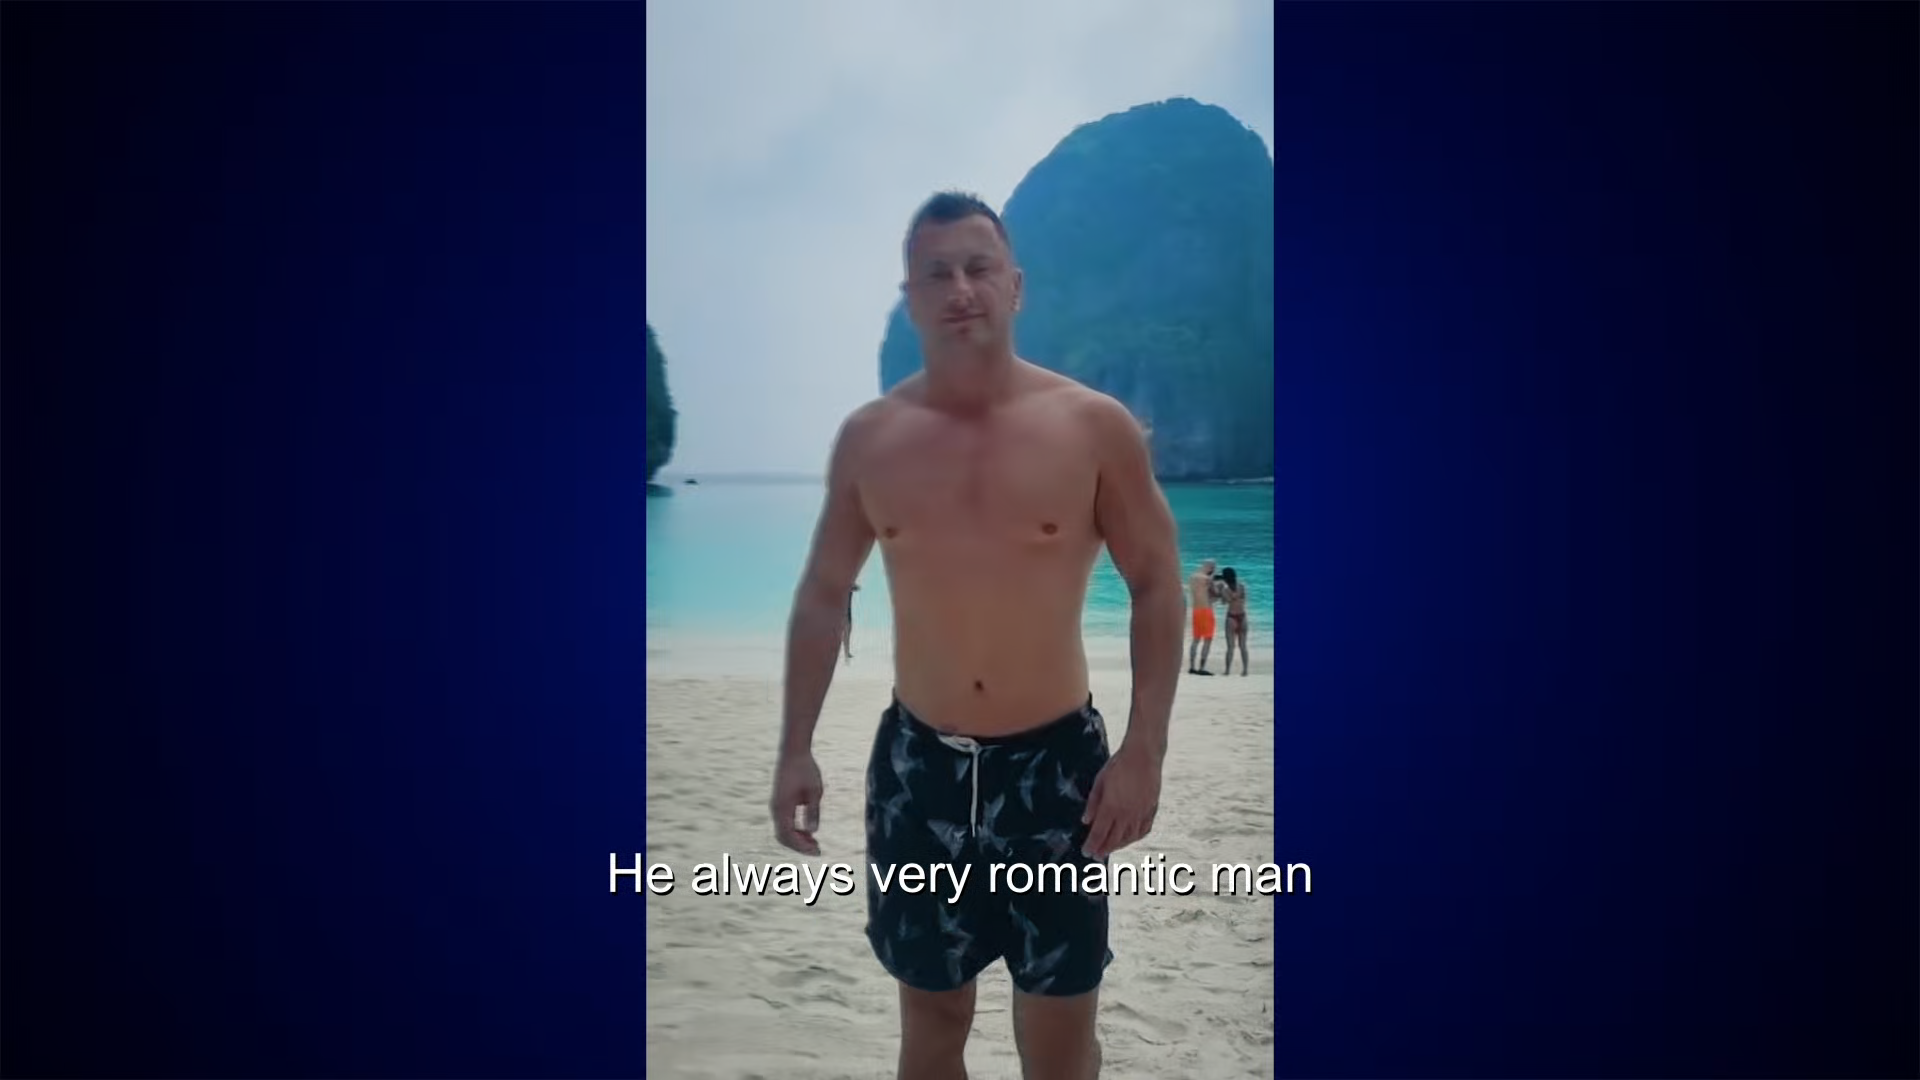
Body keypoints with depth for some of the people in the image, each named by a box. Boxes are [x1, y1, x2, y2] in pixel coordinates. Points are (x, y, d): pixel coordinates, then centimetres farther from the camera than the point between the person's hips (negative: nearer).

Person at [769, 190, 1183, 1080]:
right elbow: (822, 593, 8)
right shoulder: (867, 438, -1)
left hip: (1056, 762, -2)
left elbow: (1157, 585, -2)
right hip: (918, 763, 2)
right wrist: (795, 749, 4)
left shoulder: (1095, 426, -8)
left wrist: (1144, 749, -9)